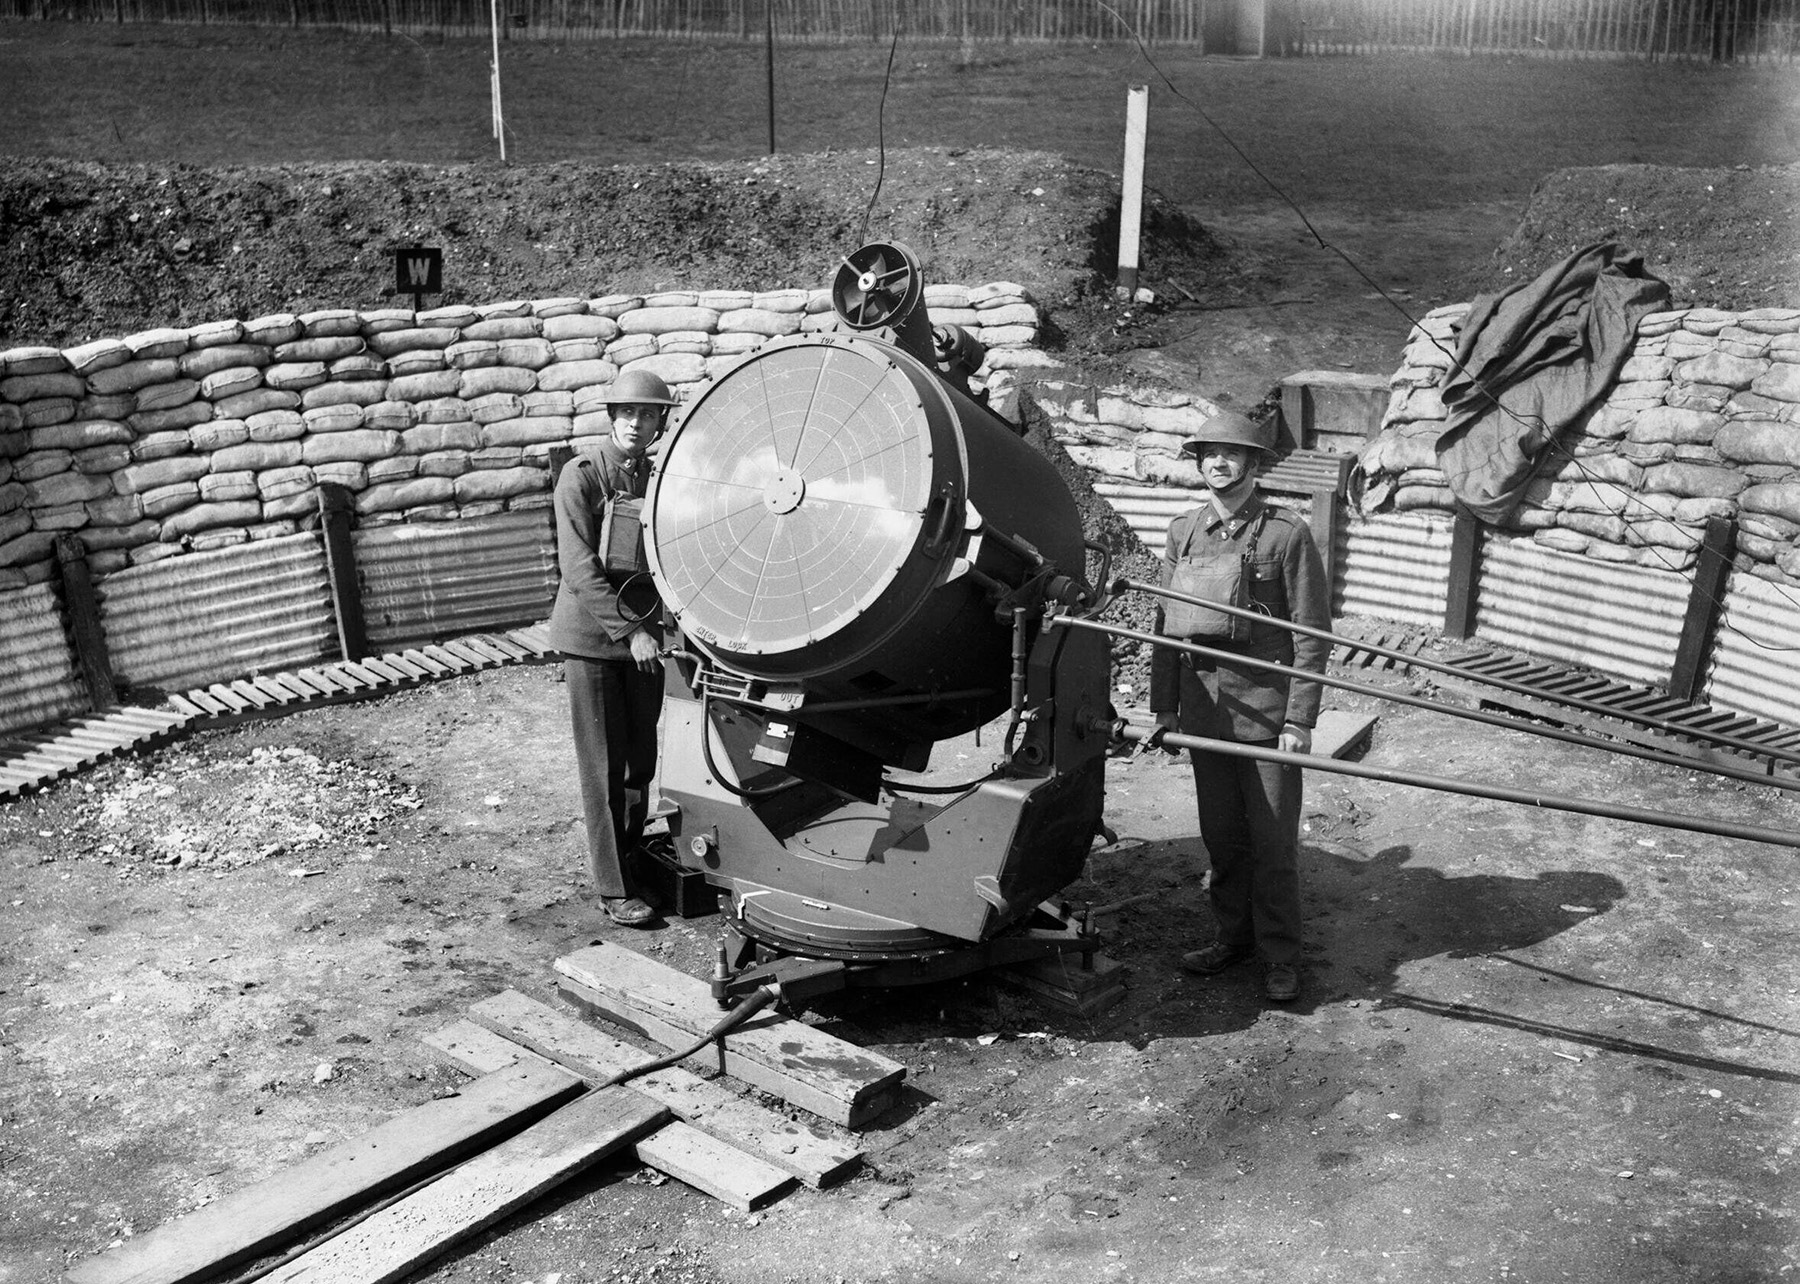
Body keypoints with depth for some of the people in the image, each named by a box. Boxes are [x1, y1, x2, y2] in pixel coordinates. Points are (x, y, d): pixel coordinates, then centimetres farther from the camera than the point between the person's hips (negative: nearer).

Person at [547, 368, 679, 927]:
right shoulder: (580, 476, -10)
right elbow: (580, 570, -16)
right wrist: (629, 632, -21)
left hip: (644, 633, 5)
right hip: (591, 635, -5)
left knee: (642, 760, 10)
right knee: (605, 766, 0)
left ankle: (633, 857, 27)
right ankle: (612, 887, 8)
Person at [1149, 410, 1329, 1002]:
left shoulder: (1286, 534, -7)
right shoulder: (1183, 532, 8)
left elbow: (1312, 635, -8)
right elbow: (1167, 623, 12)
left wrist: (1299, 719, -12)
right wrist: (1164, 705, 9)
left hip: (1265, 709, -4)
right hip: (1203, 706, 5)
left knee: (1272, 841, 3)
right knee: (1220, 836, 14)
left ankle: (1280, 955, 16)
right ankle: (1233, 936, 30)